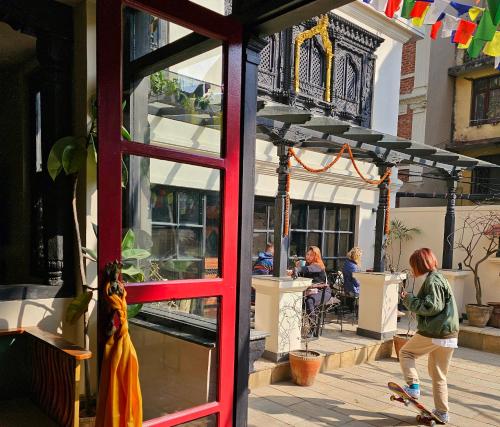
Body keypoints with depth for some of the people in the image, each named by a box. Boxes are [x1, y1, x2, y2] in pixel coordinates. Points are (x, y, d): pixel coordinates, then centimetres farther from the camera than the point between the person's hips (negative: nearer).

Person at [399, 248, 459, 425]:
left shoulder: (432, 280, -12)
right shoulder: (439, 277, 18)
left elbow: (432, 306, -19)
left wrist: (409, 299, -9)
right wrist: (411, 299, 14)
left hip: (433, 333, -9)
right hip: (449, 336, 9)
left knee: (405, 352, 11)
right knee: (439, 375, 16)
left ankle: (413, 386, -1)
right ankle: (442, 413, 20)